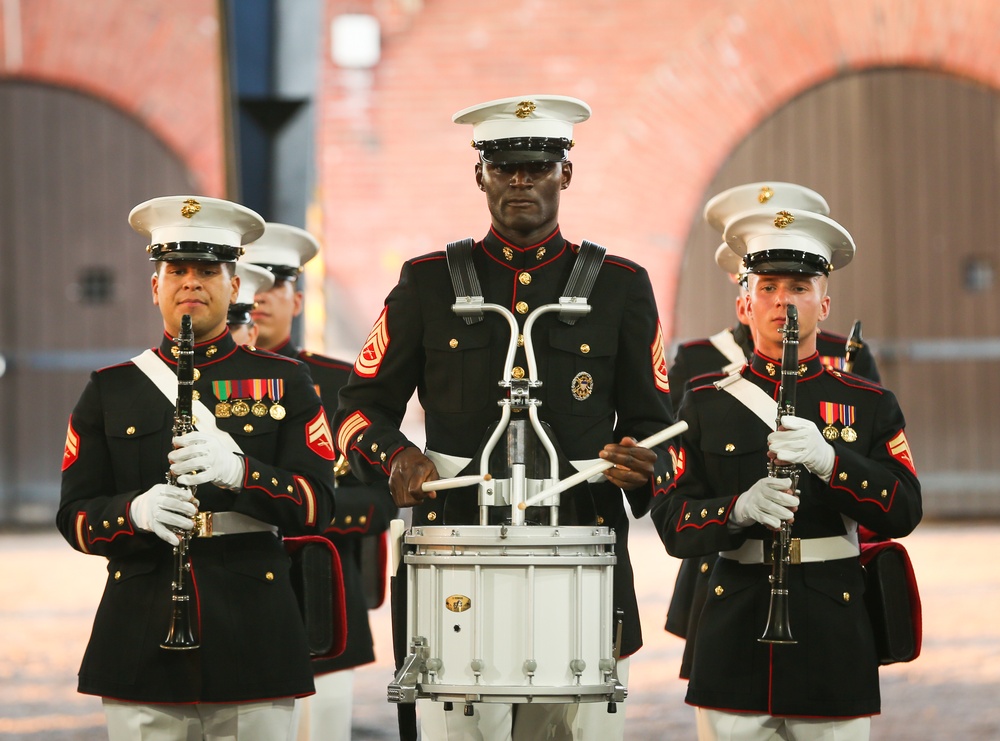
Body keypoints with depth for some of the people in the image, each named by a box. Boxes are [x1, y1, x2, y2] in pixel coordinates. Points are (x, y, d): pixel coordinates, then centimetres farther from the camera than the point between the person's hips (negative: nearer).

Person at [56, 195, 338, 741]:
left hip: (253, 635, 0)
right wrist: (136, 512, -16)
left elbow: (317, 505, -1)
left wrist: (238, 469, -20)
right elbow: (75, 516, 6)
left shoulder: (284, 382, 9)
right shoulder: (110, 391, 11)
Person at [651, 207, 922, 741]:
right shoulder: (706, 405, 8)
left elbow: (903, 513, -3)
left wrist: (829, 459, -19)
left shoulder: (870, 405, 9)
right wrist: (740, 509, -19)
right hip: (734, 644, 0)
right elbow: (672, 526, 1)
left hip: (834, 641, 0)